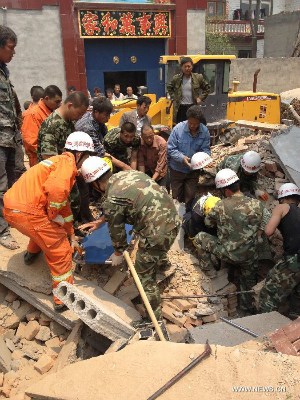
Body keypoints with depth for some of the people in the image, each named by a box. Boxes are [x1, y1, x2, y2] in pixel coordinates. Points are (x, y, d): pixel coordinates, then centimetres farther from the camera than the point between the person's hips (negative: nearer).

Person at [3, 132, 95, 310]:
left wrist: (71, 235, 32)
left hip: (11, 207, 9)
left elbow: (64, 204, 28)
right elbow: (57, 189, -28)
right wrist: (53, 214, -9)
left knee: (43, 228, 38)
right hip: (27, 211, -9)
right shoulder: (67, 162, -6)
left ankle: (32, 253, 59)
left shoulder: (59, 162, 23)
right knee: (60, 251, 6)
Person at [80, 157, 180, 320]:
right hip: (173, 219, 9)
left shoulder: (111, 200, -16)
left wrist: (118, 254, 18)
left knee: (145, 276, 12)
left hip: (157, 234, -9)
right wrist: (99, 221, 32)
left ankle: (154, 318, 26)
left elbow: (117, 231, -1)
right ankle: (162, 262, 71)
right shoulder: (127, 173, 7)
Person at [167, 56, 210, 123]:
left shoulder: (198, 77, 0)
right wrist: (173, 97, 8)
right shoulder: (176, 78, 1)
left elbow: (207, 88, 13)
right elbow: (169, 87, 20)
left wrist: (201, 98, 3)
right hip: (180, 108, 1)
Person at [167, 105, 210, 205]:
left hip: (194, 170, 2)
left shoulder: (205, 131, -13)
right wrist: (182, 158, -32)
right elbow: (171, 149, -17)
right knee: (176, 196, 14)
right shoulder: (178, 128, -19)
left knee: (190, 196, 15)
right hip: (177, 169, -1)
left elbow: (206, 149, -7)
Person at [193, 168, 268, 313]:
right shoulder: (257, 204, -10)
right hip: (249, 256, 3)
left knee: (199, 238, 18)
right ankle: (248, 305, 45)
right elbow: (261, 229, 3)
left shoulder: (220, 206, -16)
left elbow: (208, 222, 3)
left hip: (226, 253, -2)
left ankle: (209, 268, 30)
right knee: (249, 279, 30)